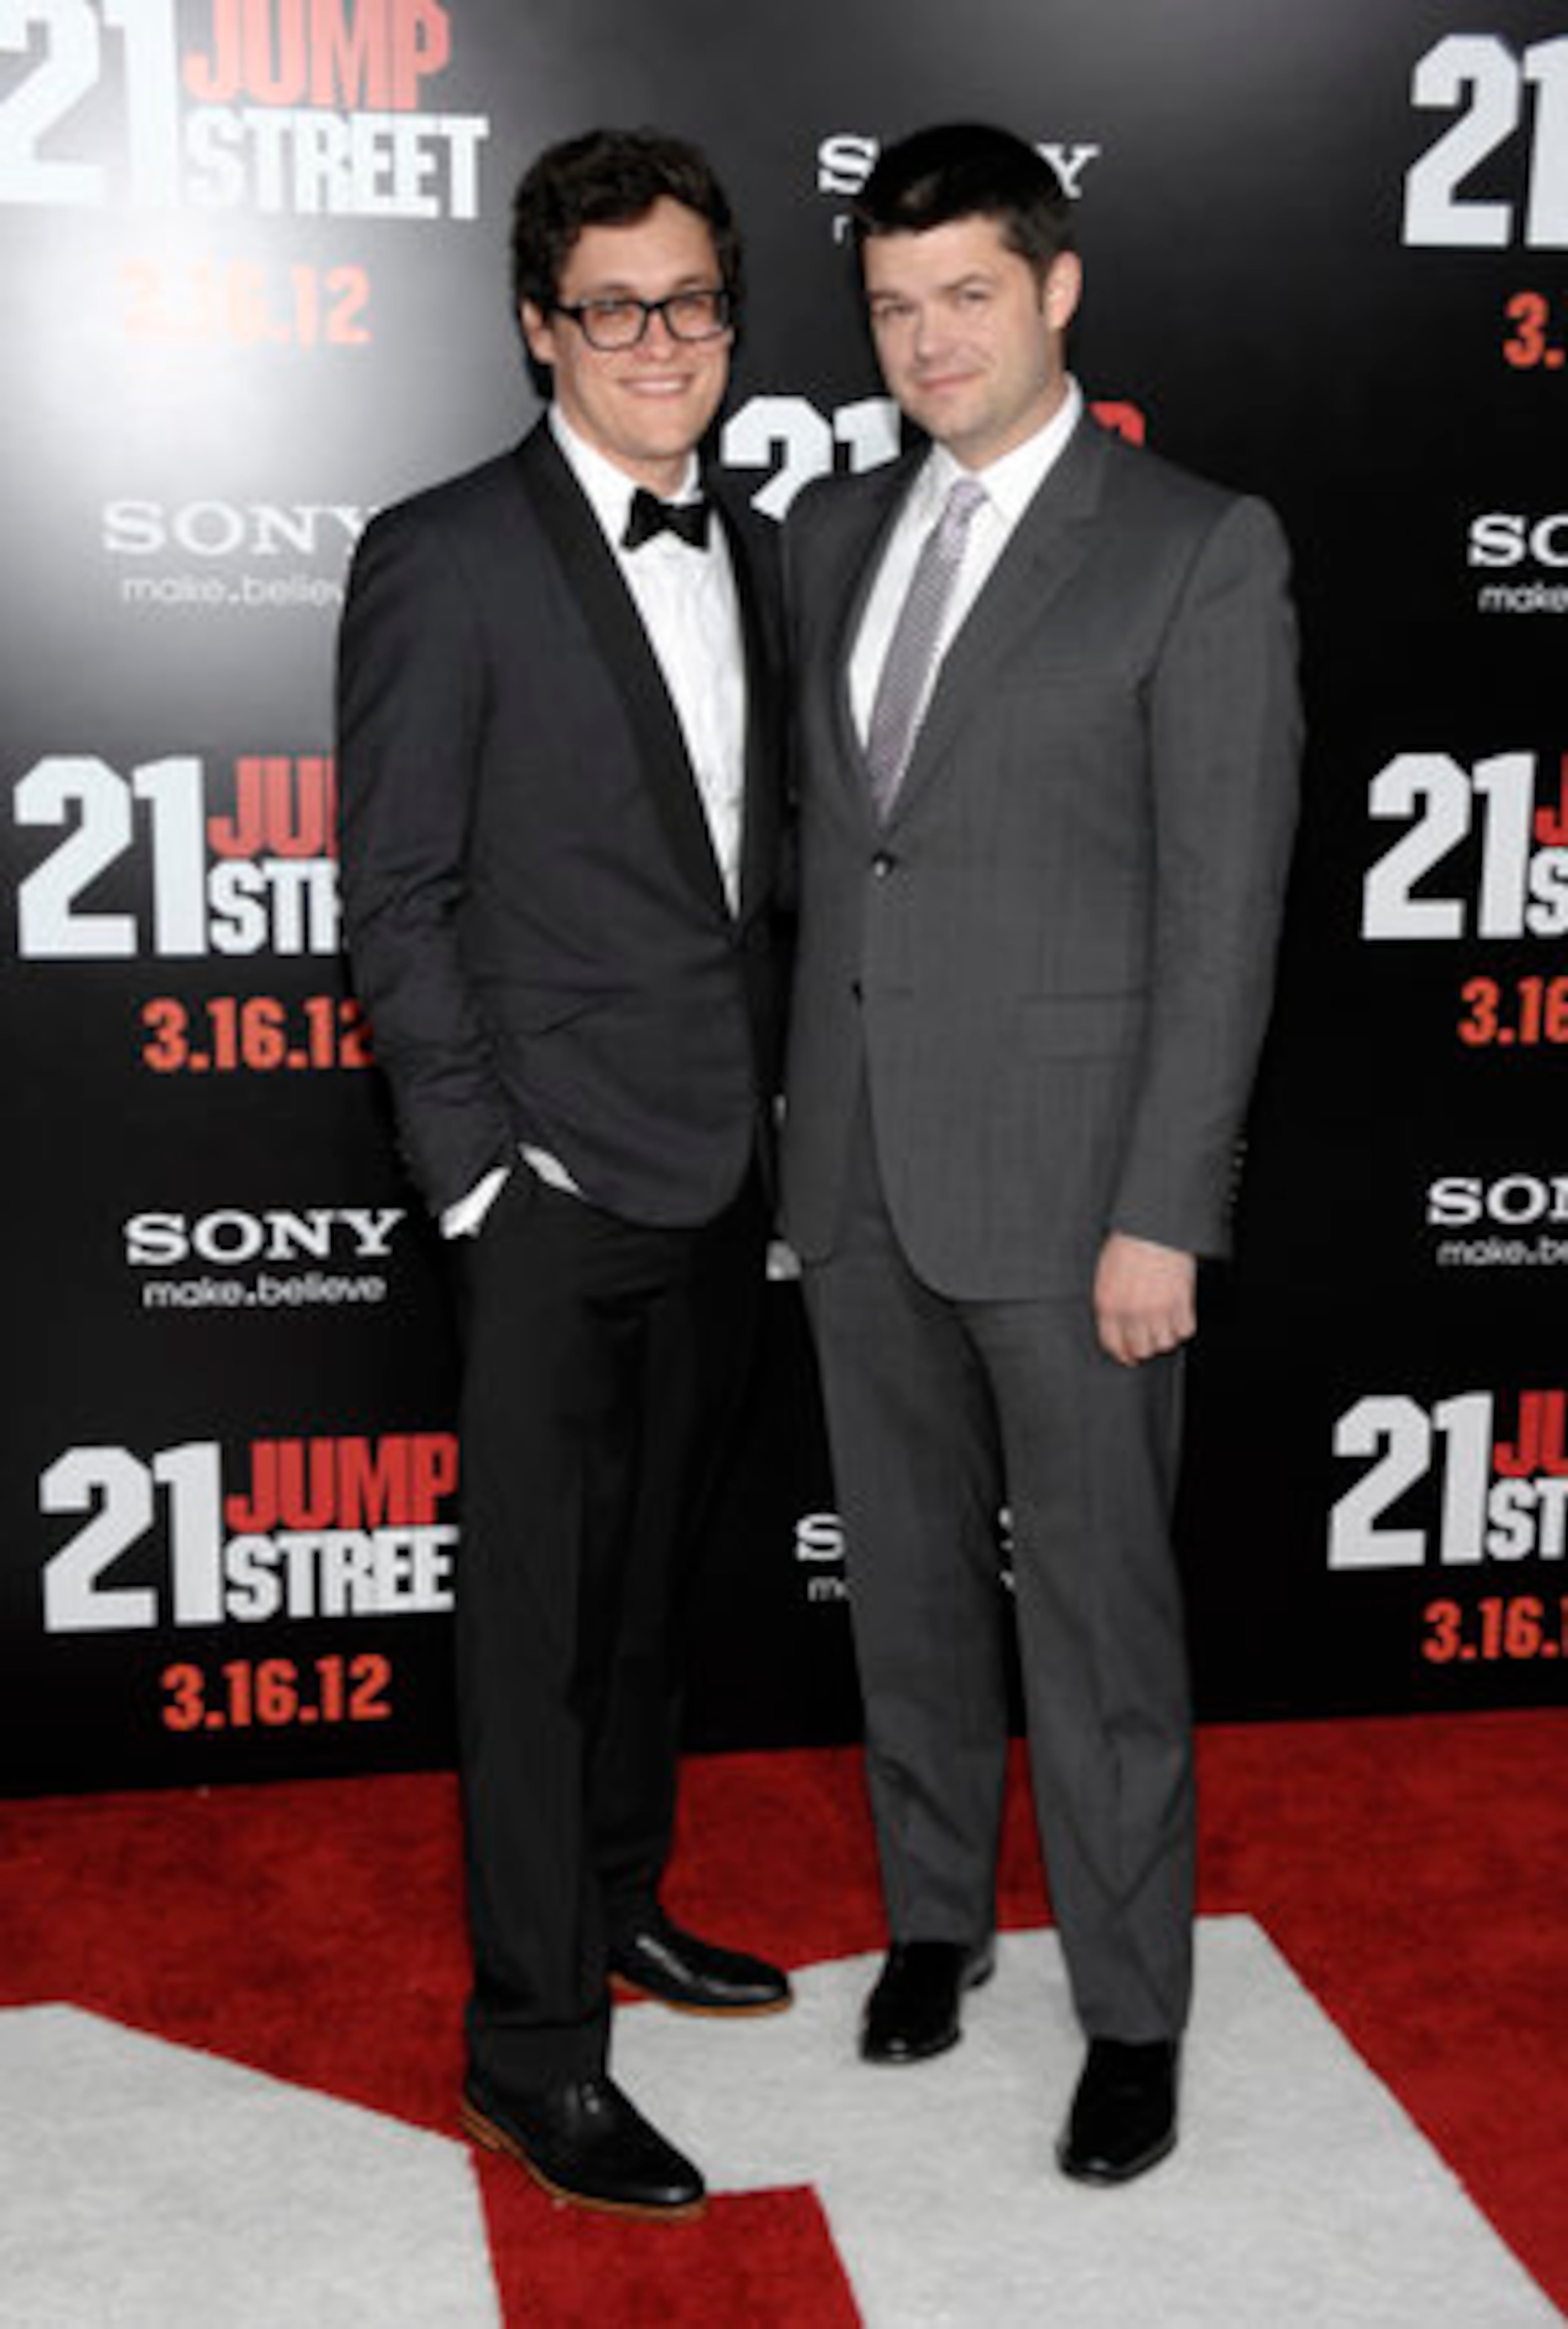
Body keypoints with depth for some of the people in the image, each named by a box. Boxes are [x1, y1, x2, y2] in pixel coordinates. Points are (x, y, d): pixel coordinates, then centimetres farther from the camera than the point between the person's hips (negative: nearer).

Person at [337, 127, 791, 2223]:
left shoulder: (751, 553, 12)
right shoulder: (444, 558, -9)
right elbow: (395, 897, -11)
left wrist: (774, 1110, 10)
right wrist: (478, 1164, -14)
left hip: (725, 1176, 7)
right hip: (560, 1184, -7)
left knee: (653, 1579, 19)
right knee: (539, 1612, 2)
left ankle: (621, 1905, 38)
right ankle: (534, 2050, 14)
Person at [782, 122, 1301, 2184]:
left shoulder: (1199, 550, -7)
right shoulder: (834, 533, 10)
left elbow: (1223, 908, -11)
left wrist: (1161, 1217, -15)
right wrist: (806, 1123, 10)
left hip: (1067, 1177, -5)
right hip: (860, 1170, 6)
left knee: (1097, 1606, 4)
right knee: (910, 1574, 17)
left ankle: (1133, 2012, 22)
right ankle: (936, 1911, 37)